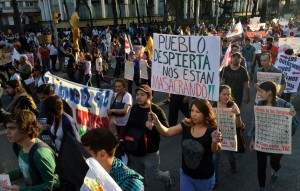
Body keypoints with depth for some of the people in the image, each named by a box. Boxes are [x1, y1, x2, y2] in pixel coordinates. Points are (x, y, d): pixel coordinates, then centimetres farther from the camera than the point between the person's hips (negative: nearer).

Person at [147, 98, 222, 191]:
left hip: (205, 178, -2)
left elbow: (216, 151, -33)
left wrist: (215, 142, -56)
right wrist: (156, 122, -38)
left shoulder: (211, 130, -20)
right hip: (186, 174, 2)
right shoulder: (186, 125, -10)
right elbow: (166, 132, -18)